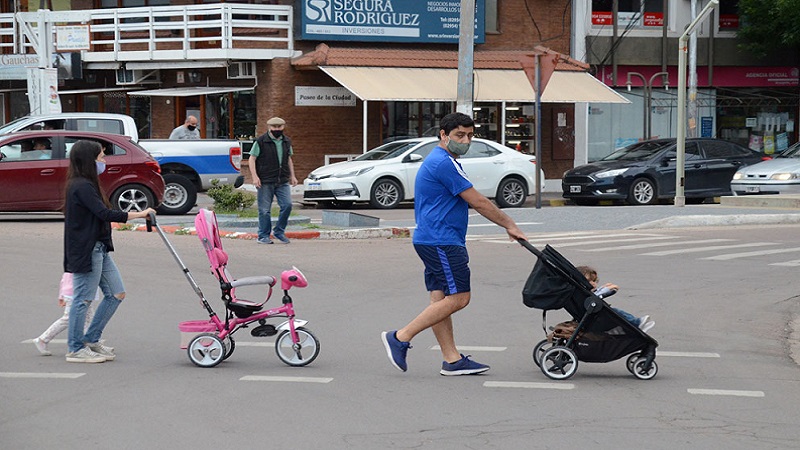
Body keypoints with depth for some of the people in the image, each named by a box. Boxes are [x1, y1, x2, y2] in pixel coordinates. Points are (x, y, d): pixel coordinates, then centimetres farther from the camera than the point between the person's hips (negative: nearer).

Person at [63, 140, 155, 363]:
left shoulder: (85, 185, 17)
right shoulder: (81, 187, -17)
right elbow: (105, 214, -24)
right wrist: (139, 214, -21)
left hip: (99, 249, 11)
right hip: (86, 251, -11)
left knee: (116, 294, 11)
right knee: (83, 299, -3)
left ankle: (91, 340, 18)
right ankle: (75, 349, 6)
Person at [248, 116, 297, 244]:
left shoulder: (286, 141, 12)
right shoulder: (261, 141, -4)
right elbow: (252, 159, -3)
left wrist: (292, 176, 20)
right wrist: (255, 177, -13)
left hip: (283, 181, 4)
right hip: (265, 181, -4)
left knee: (287, 205, -8)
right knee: (265, 210, 0)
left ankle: (279, 231, 9)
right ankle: (263, 236, 11)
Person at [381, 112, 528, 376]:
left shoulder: (436, 161, 20)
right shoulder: (444, 163, -14)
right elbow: (478, 203, -14)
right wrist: (509, 225, -6)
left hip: (432, 241, 11)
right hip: (441, 242, -11)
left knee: (441, 299, 7)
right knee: (457, 298, -10)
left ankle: (452, 360, 8)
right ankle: (400, 338, -9)